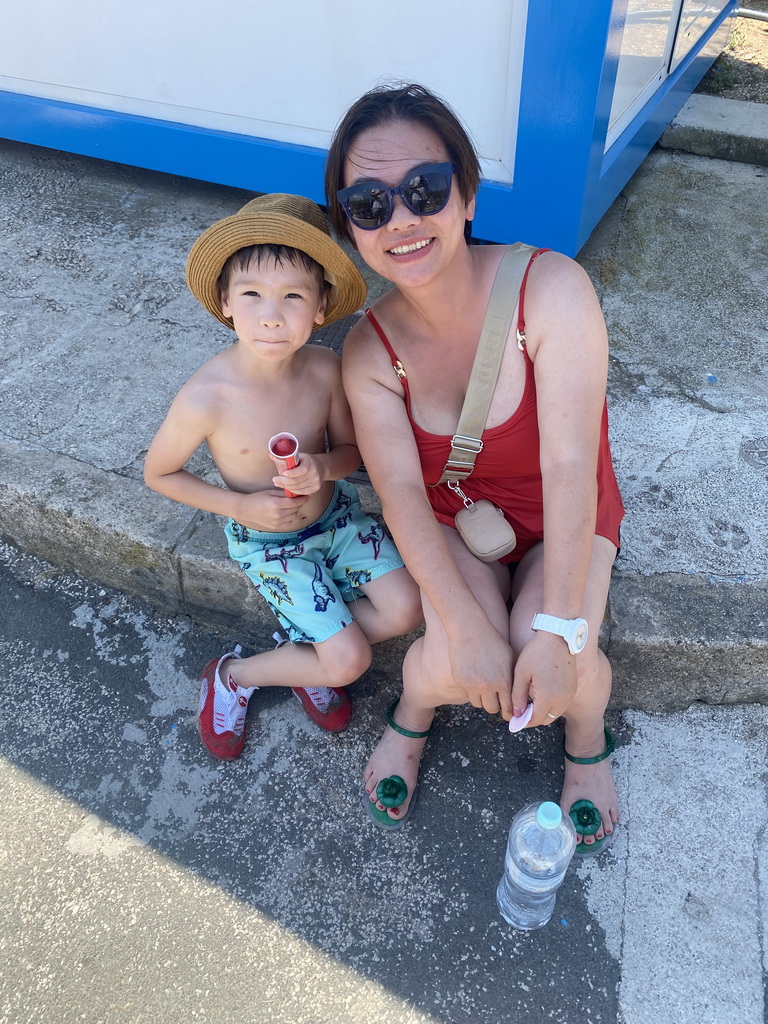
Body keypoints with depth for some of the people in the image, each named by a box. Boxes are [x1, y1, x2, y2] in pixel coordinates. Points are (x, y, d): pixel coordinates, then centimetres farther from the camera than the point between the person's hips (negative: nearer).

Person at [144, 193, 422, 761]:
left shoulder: (325, 369, -18)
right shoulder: (205, 399, -28)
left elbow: (351, 449, -3)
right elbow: (159, 473, -10)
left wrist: (323, 467, -26)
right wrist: (241, 506, -19)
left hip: (336, 513, 4)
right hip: (268, 541, -4)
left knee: (406, 609, -10)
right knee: (349, 662, -9)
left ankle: (305, 645, 16)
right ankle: (233, 675, 16)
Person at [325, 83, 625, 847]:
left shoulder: (551, 289, -25)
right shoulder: (370, 350, -16)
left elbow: (569, 465, -28)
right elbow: (402, 493, -20)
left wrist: (558, 630, -31)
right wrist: (466, 626, -30)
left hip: (563, 519, -1)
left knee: (562, 664, -25)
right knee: (454, 667, -24)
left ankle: (587, 740, 15)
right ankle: (409, 718, 16)